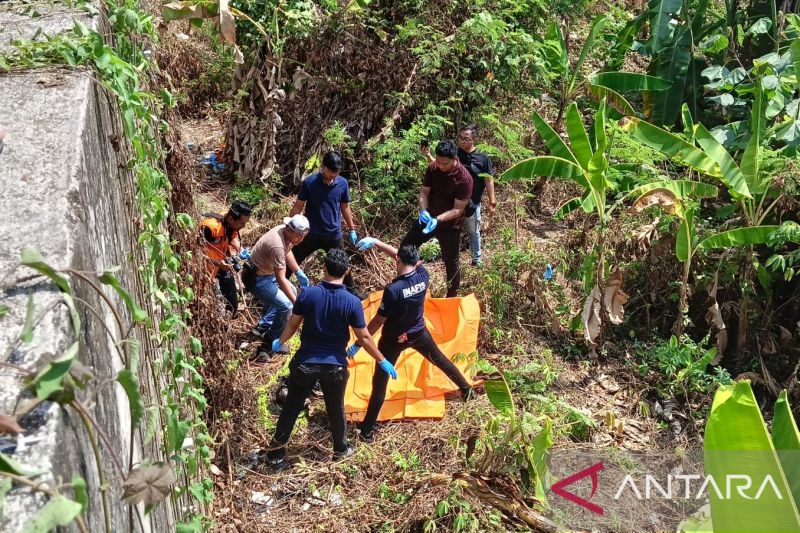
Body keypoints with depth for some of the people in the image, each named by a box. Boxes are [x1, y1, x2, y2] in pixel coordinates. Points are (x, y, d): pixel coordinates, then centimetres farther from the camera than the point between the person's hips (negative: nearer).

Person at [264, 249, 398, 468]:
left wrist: (280, 342, 20)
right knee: (336, 409, 20)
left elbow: (293, 324, 0)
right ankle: (341, 449, 38)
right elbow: (364, 338, -10)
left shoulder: (308, 294, -12)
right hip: (335, 366, 0)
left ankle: (276, 453, 25)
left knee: (291, 408, 15)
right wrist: (382, 361, 4)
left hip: (305, 362, 1)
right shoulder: (352, 302, -15)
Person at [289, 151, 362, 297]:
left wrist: (352, 230, 11)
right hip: (311, 233, -2)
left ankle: (351, 290, 38)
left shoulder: (343, 183, -8)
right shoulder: (309, 183, -15)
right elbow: (298, 206, -7)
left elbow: (345, 208, 6)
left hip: (334, 234, 2)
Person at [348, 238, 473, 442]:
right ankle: (466, 388, 49)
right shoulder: (423, 275, -15)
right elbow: (407, 258, 2)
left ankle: (367, 431, 8)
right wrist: (377, 243, 1)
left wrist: (358, 343, -14)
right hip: (418, 333, 5)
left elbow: (378, 321, -24)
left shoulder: (393, 289, -30)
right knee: (439, 359, 30)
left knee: (380, 382, 5)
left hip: (394, 339, -5)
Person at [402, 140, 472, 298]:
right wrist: (423, 211, -23)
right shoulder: (433, 168, -11)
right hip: (428, 217, 5)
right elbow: (424, 191, -3)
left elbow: (458, 209, -22)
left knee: (451, 261, 9)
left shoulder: (464, 178, -25)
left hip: (449, 225, -5)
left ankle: (452, 296, 29)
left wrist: (438, 219, -35)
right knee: (406, 247, 12)